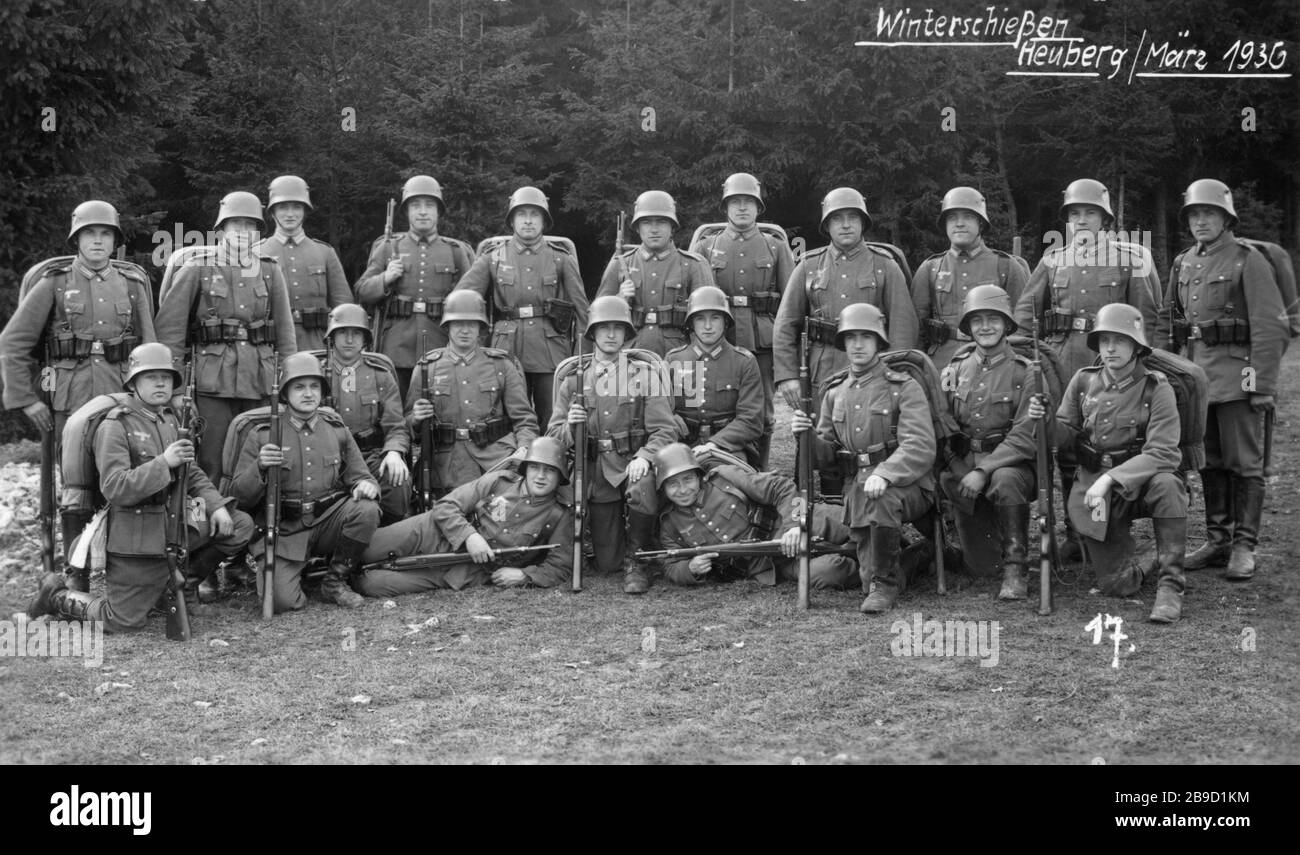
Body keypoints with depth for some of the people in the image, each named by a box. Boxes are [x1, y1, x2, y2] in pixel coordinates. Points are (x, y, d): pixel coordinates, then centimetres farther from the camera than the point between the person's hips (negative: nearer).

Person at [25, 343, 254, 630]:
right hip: (137, 537, -7)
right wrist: (163, 462, -30)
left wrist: (216, 505, 1)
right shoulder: (114, 426, -14)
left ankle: (185, 579, 16)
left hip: (175, 522, 7)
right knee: (123, 621, -5)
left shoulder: (170, 420, 10)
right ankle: (56, 596, 22)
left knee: (241, 525, -1)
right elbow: (114, 488, -23)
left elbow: (191, 474, 18)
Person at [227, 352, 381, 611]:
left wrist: (366, 485, -15)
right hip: (285, 530, -3)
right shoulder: (262, 435, -1)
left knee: (366, 510, -28)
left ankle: (336, 581, -5)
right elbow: (240, 496, -2)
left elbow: (360, 475, 10)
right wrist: (259, 468, -23)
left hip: (327, 521, 3)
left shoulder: (336, 429, 7)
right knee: (281, 600, -25)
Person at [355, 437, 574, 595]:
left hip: (466, 572, -2)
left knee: (372, 585, -19)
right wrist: (469, 536, -20)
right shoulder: (498, 481, -1)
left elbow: (560, 567, 1)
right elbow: (445, 507, -3)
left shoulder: (561, 514, -3)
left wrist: (524, 575, -14)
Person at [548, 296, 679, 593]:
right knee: (606, 563, -1)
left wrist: (644, 457, -26)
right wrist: (569, 427, -17)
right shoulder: (574, 378, 8)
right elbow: (553, 435, 7)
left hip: (632, 464, -2)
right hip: (594, 474, 2)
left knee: (643, 489, -38)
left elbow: (664, 429, -6)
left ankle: (638, 561, -12)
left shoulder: (645, 374, 3)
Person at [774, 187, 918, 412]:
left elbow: (903, 323, 0)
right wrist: (787, 375, -2)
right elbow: (786, 324, 7)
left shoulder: (885, 266, 6)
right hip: (821, 373, 1)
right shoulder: (809, 266, 9)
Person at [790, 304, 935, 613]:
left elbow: (920, 447, -16)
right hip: (855, 484, 4)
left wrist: (884, 474, -33)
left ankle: (884, 583, -17)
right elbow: (826, 454, 14)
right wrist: (806, 436, -9)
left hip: (905, 484, -4)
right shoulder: (835, 392, 15)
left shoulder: (904, 387, -2)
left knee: (879, 498, -39)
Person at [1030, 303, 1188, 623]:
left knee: (1166, 485, -38)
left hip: (1139, 480, -2)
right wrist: (1044, 420, -16)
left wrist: (1112, 478, -30)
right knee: (1118, 586, -6)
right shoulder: (1084, 381, 0)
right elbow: (1066, 433, 7)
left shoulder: (1156, 388, -11)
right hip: (1094, 487, 2)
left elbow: (1162, 453, -20)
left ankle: (1170, 585, -25)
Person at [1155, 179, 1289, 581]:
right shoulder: (1183, 264, 14)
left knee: (1244, 464, -1)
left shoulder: (1248, 260, -6)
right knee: (1210, 463, 11)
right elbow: (1166, 324, 19)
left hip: (1236, 373, -6)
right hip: (1196, 370, 6)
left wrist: (1263, 384, -15)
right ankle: (1217, 540, 19)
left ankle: (1244, 547, 3)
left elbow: (1270, 327, -11)